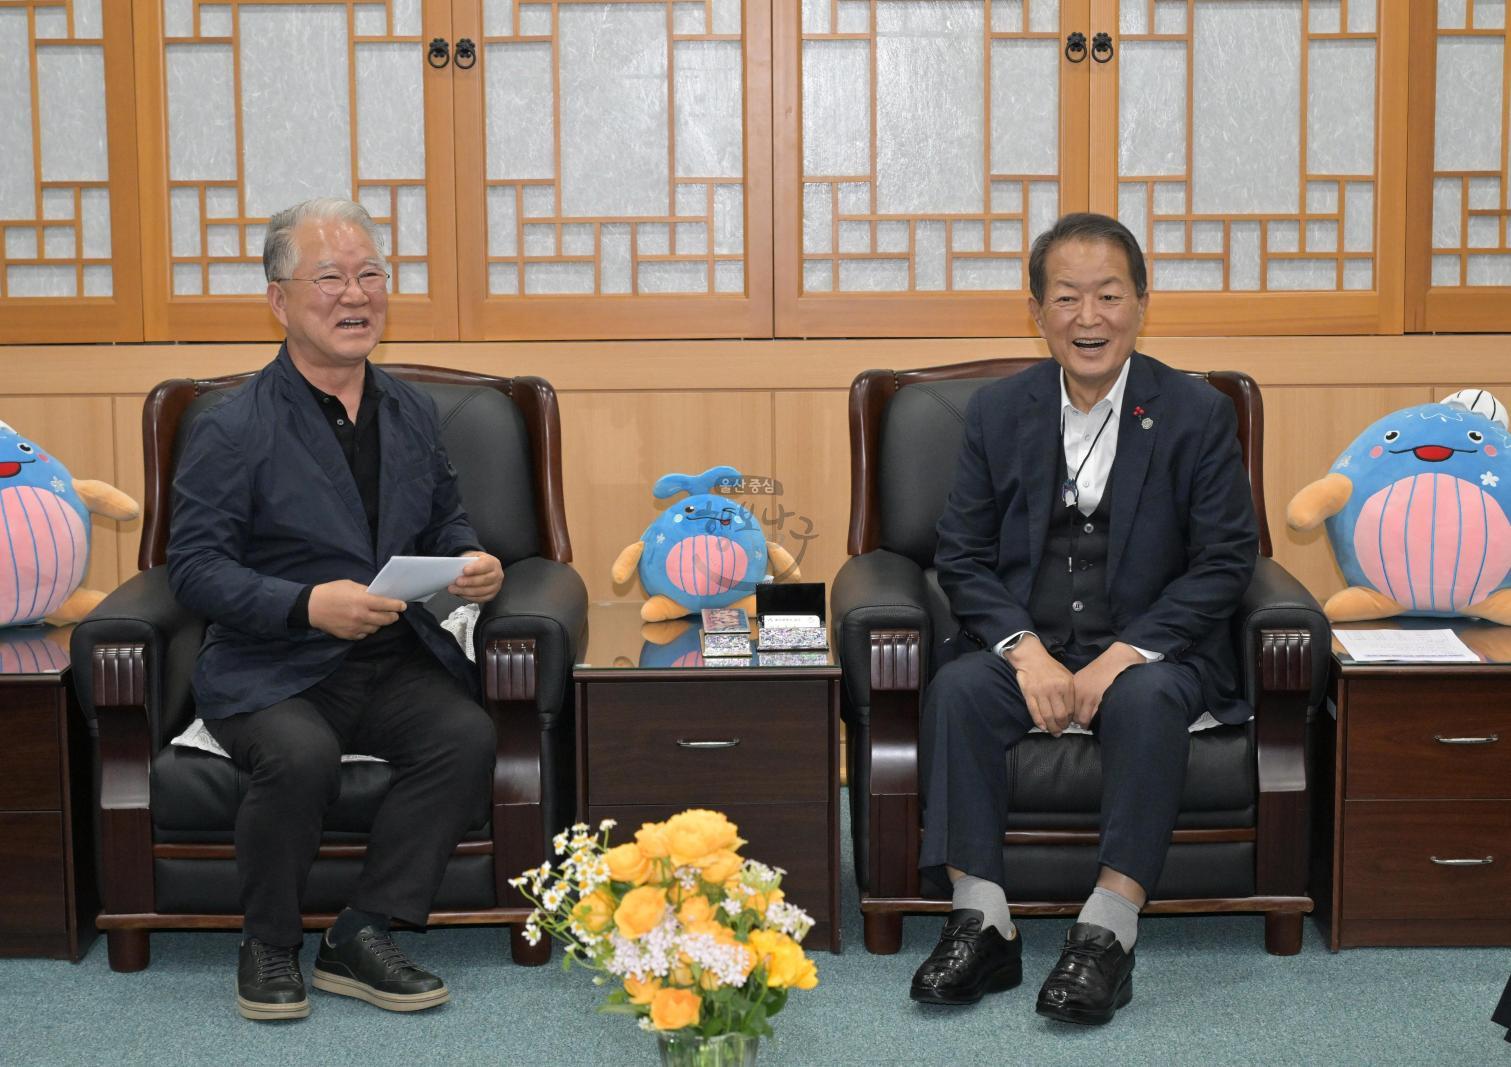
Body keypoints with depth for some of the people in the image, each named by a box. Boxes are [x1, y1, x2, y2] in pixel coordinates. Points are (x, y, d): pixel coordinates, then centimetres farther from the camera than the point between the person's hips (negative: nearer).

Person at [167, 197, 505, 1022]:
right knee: (301, 756, -34)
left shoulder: (412, 414, 13)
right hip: (270, 668, -4)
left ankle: (362, 938, -12)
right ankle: (268, 947, -8)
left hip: (394, 662, 5)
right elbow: (193, 566, -10)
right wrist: (308, 605, -24)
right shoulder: (232, 429, -5)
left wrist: (472, 565, -4)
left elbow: (444, 523, 22)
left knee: (467, 736, -24)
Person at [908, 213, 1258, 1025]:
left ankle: (1107, 935, -33)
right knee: (955, 688, -28)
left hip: (1152, 652, -2)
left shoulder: (1196, 415, -1)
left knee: (1146, 700, -35)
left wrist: (1123, 657, -17)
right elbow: (961, 557, 4)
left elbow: (1224, 562, -5)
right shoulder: (998, 412, 6)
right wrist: (1026, 651, -14)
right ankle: (981, 926, -28)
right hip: (1029, 646, 2)